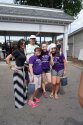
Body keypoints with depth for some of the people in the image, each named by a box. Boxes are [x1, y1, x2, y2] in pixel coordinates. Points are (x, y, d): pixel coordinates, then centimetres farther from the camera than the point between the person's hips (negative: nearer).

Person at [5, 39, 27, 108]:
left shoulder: (23, 51, 7)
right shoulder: (16, 51, -15)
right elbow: (7, 59, -19)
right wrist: (11, 67, -17)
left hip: (23, 69, 8)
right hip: (18, 70, -8)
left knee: (22, 85, 20)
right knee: (18, 86, 4)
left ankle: (23, 99, 40)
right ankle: (18, 103, 22)